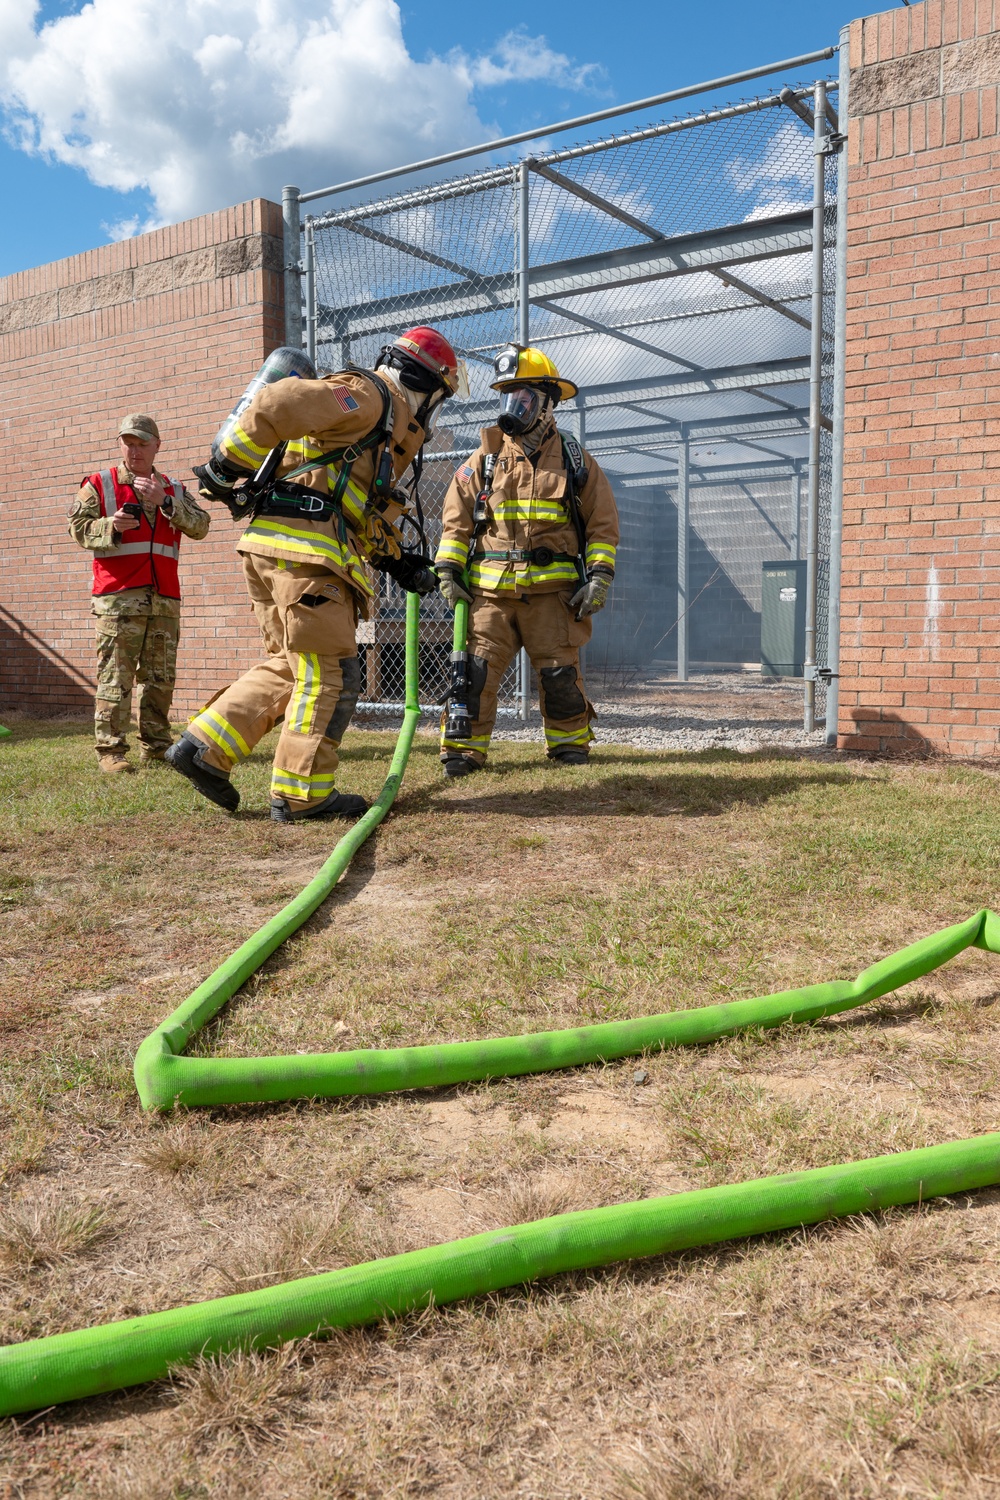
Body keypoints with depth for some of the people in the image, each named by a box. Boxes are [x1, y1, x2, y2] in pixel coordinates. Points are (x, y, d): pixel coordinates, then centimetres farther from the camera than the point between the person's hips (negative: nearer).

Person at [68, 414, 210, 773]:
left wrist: (165, 502, -11)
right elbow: (77, 527, 3)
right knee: (115, 676, -7)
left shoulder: (174, 490, 18)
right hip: (118, 596, -4)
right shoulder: (99, 484, 10)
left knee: (160, 677, 7)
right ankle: (110, 751, -5)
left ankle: (156, 746, 15)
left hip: (164, 599, 4)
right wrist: (111, 527, -16)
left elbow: (200, 526, 3)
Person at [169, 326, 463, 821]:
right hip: (305, 550, -10)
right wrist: (226, 466, -10)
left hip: (273, 549, 10)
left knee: (288, 667, 15)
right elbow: (276, 404, -17)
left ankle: (204, 746, 11)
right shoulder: (368, 396, -4)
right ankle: (300, 793, 1)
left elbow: (365, 515, 29)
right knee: (329, 676, -4)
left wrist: (401, 562, 19)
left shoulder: (387, 430, 28)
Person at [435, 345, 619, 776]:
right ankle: (464, 748, 2)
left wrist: (599, 578, -2)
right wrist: (447, 571, 0)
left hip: (553, 589, -1)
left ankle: (569, 743, 19)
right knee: (476, 668, -6)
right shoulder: (484, 460, 10)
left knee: (559, 671, 2)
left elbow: (603, 523, 8)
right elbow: (456, 520, 11)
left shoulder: (574, 461, 7)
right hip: (490, 589, 1)